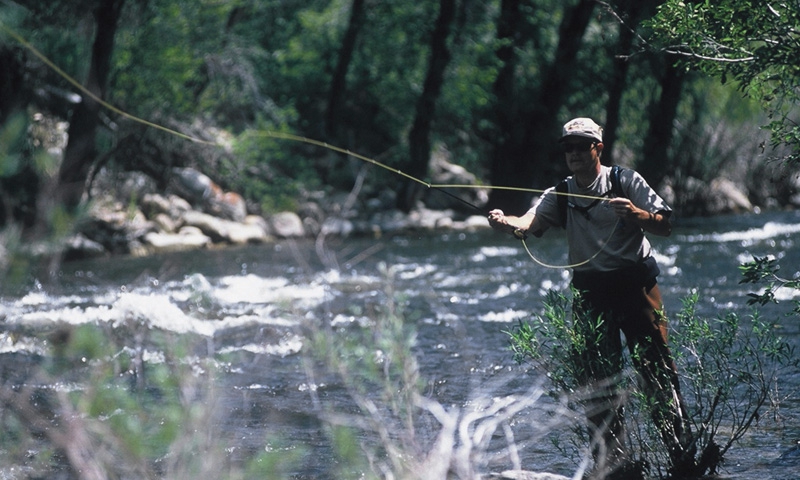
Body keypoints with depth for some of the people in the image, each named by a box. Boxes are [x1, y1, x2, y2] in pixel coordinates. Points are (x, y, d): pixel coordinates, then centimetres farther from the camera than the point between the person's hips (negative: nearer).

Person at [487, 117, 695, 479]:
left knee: (656, 368, -8)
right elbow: (528, 223, -11)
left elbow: (665, 226, -2)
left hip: (636, 284, -3)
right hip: (590, 293, 3)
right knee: (597, 379, -3)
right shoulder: (560, 195, 7)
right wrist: (506, 223, -34)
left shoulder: (626, 182, 2)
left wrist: (636, 214, -22)